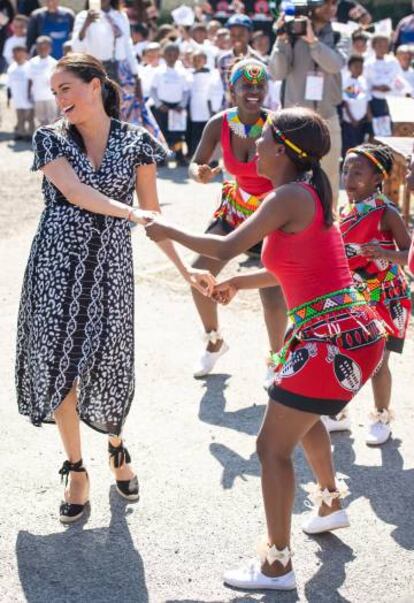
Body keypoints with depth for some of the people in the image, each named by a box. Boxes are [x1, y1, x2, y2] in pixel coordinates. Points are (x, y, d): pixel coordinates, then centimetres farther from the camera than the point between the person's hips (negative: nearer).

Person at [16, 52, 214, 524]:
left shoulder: (136, 143, 2)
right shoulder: (51, 139, 0)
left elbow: (153, 213, 6)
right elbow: (73, 191, -16)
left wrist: (184, 268, 1)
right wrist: (130, 212, -28)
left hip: (110, 266, 0)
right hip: (58, 264, 0)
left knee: (108, 365, 1)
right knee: (60, 364, 1)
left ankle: (117, 446, 32)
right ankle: (76, 468, 19)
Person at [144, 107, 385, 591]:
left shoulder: (290, 197, -14)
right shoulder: (311, 193, 14)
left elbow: (227, 248, -17)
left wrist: (168, 232, -3)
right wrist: (240, 283, 28)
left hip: (330, 339, -10)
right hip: (354, 331, 10)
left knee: (273, 446, -2)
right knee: (303, 417, 34)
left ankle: (276, 564, 4)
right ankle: (330, 502, 53)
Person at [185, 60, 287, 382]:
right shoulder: (220, 124, -15)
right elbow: (196, 163, -4)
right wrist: (201, 174, -26)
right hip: (236, 206, 4)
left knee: (271, 283, -18)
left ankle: (275, 358, 6)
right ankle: (215, 341, 28)